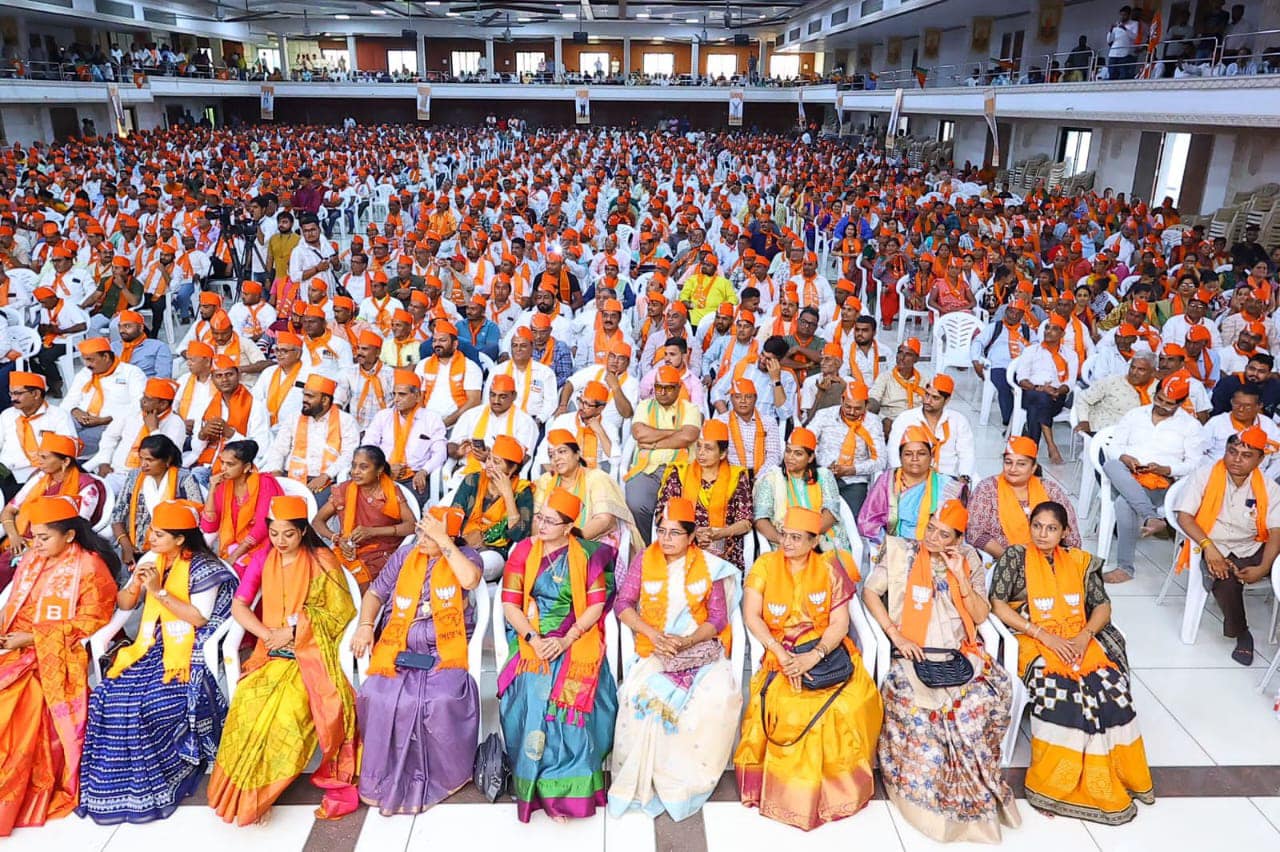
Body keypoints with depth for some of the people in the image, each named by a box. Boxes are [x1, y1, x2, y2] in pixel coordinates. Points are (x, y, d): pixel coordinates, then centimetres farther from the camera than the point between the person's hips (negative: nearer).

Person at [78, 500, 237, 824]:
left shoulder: (202, 566, -11)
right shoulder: (151, 559, 10)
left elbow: (199, 617, -17)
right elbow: (124, 605, 14)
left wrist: (159, 591, -19)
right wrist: (135, 584, -8)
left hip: (189, 649, -7)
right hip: (153, 644, 7)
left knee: (152, 702, -26)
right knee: (111, 694, -15)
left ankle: (155, 785, -5)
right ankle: (114, 780, 0)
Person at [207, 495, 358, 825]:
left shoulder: (322, 560, -2)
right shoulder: (263, 560, 8)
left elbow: (339, 611, -4)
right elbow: (238, 606, 5)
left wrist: (292, 630, -11)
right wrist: (268, 634, -10)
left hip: (310, 652, -3)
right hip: (272, 653, 3)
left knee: (287, 707, -25)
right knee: (249, 701, -20)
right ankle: (247, 791, -6)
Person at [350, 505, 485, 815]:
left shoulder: (465, 555, 2)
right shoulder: (405, 555, 12)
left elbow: (470, 579, -20)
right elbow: (375, 592, 16)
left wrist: (442, 540, -16)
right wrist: (365, 625, -2)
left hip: (443, 653, -3)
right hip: (398, 651, 3)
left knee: (444, 700, -30)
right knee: (377, 697, -24)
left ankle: (442, 775, -5)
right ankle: (385, 775, -3)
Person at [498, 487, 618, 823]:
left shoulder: (587, 554, 3)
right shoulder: (523, 551, 6)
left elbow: (596, 605, -1)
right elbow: (510, 604, 1)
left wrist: (566, 640, -13)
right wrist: (534, 640, -12)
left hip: (576, 640, -1)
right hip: (532, 638, 1)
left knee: (573, 696, -21)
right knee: (533, 694, -21)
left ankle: (570, 787, -7)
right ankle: (540, 786, -8)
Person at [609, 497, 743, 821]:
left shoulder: (710, 566, 2)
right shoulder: (644, 560, 4)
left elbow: (717, 619, 1)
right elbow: (623, 604, 2)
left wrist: (685, 641, -15)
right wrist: (653, 634, -13)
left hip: (700, 647, 0)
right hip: (653, 650, 0)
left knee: (720, 695, -28)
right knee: (643, 695, -30)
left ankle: (688, 779, -7)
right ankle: (644, 784, -9)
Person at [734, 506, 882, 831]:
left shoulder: (830, 570, 2)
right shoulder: (765, 566, 1)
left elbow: (840, 623, -3)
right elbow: (751, 616, -5)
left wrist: (813, 656, -20)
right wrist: (781, 655, -18)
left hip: (826, 652, 1)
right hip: (781, 654, 0)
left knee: (849, 704, -26)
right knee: (784, 706, -30)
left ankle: (836, 783, 0)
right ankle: (788, 788, -7)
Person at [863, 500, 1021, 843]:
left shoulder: (969, 561, 10)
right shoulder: (902, 553, 3)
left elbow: (981, 615, 7)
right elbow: (870, 592, -1)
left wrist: (960, 576, -6)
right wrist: (896, 636, -10)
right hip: (915, 654, -2)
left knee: (987, 696, -25)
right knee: (917, 699, -30)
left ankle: (975, 790, -4)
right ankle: (926, 790, -7)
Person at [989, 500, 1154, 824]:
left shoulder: (1080, 561, 12)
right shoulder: (1015, 557, 1)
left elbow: (1103, 606, 12)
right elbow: (998, 605, -6)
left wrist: (1085, 635, -8)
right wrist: (1044, 635, -13)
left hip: (1080, 641, 4)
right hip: (1034, 642, -3)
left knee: (1110, 687, -25)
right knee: (1060, 689, -31)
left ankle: (1119, 776, -13)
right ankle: (1060, 783, -19)